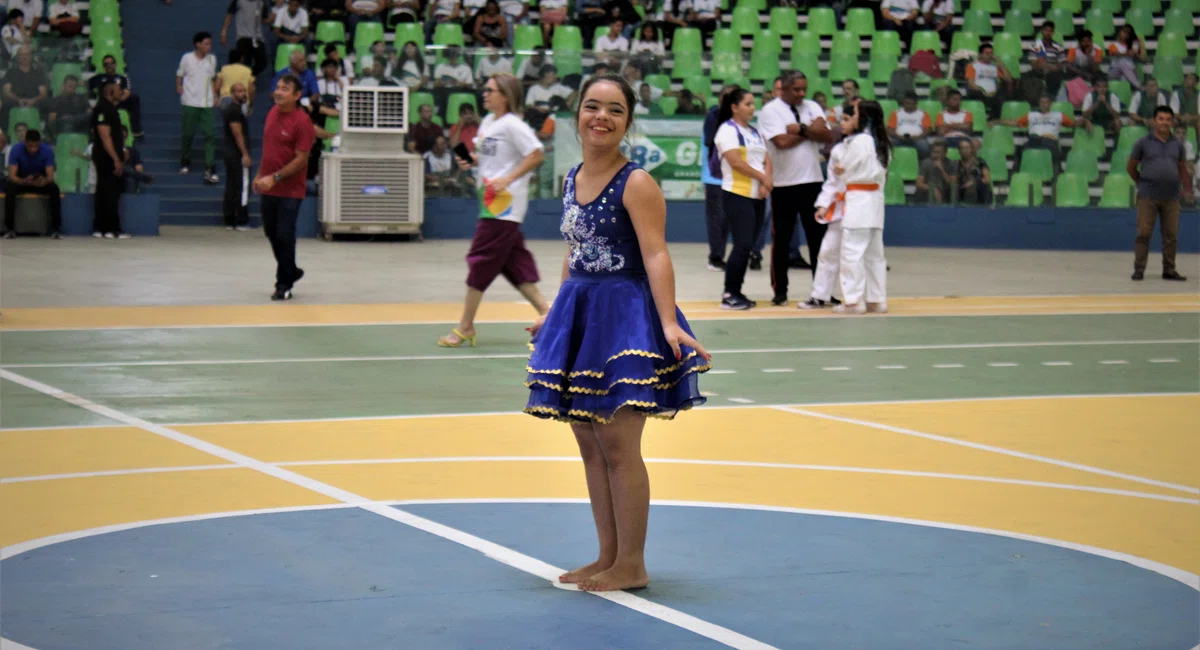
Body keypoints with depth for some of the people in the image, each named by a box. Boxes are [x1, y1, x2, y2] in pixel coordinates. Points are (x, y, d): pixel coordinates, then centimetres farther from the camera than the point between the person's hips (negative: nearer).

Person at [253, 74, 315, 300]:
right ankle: (291, 272, 34)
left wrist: (274, 178, -20)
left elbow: (301, 159, -17)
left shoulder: (302, 121, -15)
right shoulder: (273, 112, 8)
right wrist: (260, 175, 13)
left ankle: (284, 285, 7)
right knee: (272, 234, 14)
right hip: (268, 188, 7)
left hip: (289, 190, -7)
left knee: (285, 237, -4)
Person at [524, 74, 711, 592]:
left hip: (625, 316, -8)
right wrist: (555, 314, 27)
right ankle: (608, 557, 21)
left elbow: (655, 256, -19)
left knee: (618, 444, -6)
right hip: (578, 316, 8)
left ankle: (631, 564, 3)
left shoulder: (636, 183, -12)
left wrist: (669, 324, -29)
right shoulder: (572, 180, 10)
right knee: (589, 444, 11)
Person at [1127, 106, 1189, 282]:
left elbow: (1182, 168, 20)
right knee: (1143, 234, -3)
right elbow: (1130, 167, 9)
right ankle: (1139, 269, 3)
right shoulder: (1143, 143, 1)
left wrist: (1186, 187, 11)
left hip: (1171, 197, 3)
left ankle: (1169, 270, 14)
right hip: (1148, 196, -3)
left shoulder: (1177, 144, 10)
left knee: (1171, 235, 5)